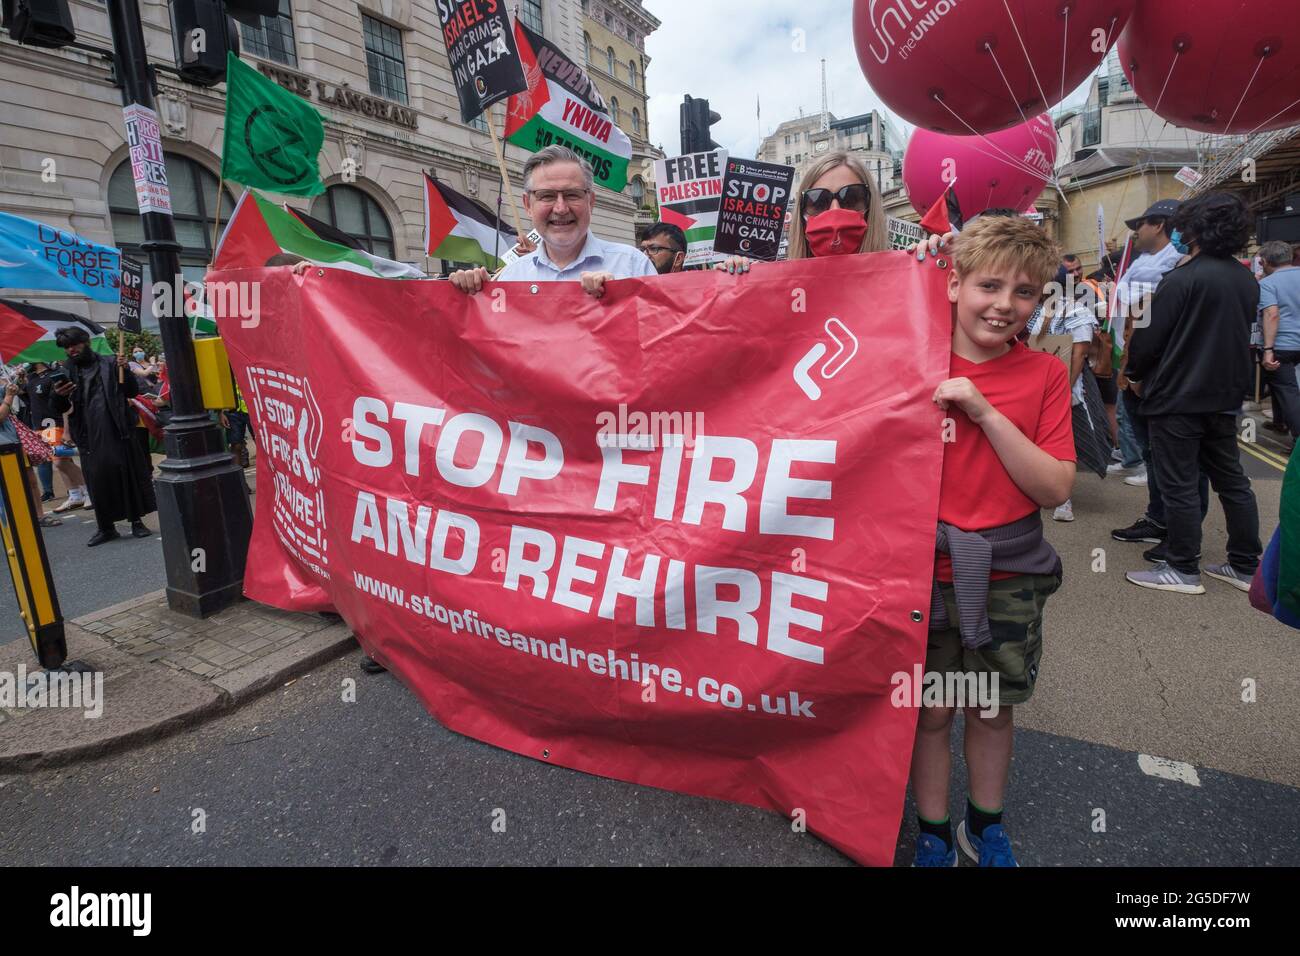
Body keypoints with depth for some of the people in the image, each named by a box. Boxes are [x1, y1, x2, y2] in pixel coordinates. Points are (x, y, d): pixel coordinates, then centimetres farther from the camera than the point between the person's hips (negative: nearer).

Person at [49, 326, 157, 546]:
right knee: (98, 480, 4)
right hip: (90, 436, 2)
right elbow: (60, 409, 10)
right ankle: (106, 527, 13)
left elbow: (132, 392, 2)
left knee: (128, 474, 1)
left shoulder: (109, 363, 5)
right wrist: (58, 396, -12)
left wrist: (125, 370, -14)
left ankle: (136, 521, 11)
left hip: (118, 431, -2)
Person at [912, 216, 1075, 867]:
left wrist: (983, 410, -20)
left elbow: (1055, 489, -12)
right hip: (925, 563, -1)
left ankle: (985, 827, 44)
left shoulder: (1045, 374, -3)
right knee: (931, 711, 12)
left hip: (1007, 571, 1)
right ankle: (932, 835, 35)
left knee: (993, 711, 19)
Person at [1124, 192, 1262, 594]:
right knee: (1231, 480, 15)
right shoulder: (1248, 281, 8)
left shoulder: (1183, 279, -16)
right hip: (1225, 396, 8)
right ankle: (1245, 566, 25)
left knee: (1179, 485, 0)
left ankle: (1183, 569, 9)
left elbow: (1151, 339, -14)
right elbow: (1242, 334, 16)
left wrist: (1134, 373, 1)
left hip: (1177, 398, -8)